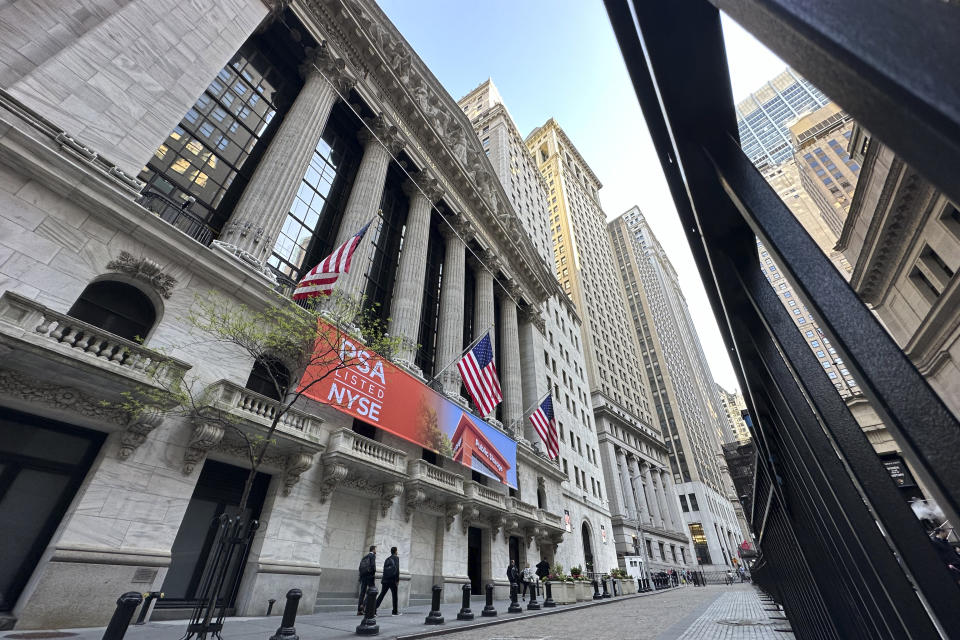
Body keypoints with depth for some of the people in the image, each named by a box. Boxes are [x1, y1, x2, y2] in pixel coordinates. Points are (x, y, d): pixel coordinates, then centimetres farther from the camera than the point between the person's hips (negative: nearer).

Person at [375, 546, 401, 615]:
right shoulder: (396, 558, -4)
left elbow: (384, 569, 15)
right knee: (394, 596, 5)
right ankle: (395, 612, 11)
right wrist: (397, 580, -9)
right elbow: (397, 569, -13)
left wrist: (383, 579, 19)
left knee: (381, 595, 10)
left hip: (385, 579, 6)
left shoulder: (387, 559, 15)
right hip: (392, 580, -6)